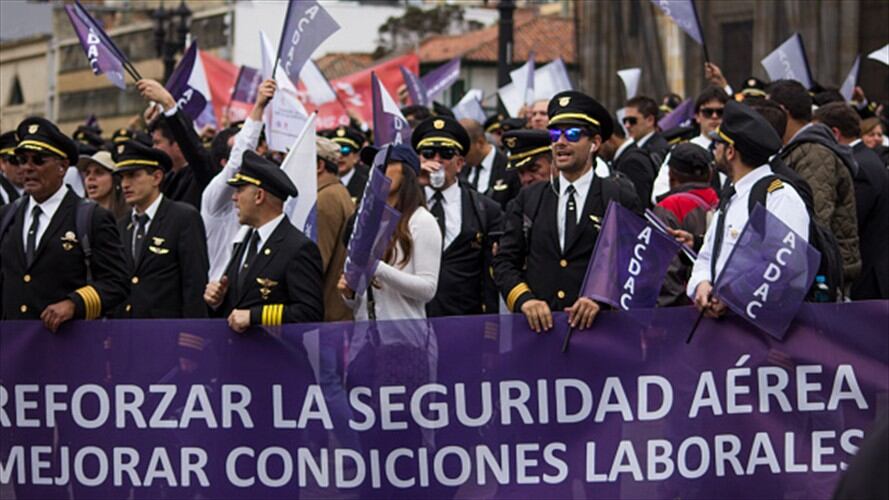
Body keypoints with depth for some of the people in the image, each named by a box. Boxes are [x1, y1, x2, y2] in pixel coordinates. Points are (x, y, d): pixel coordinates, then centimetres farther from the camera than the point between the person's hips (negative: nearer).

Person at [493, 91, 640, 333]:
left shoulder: (620, 198, 5)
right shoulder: (528, 199, 14)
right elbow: (504, 261, 11)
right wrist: (524, 299, -7)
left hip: (595, 323, -2)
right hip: (536, 324, 2)